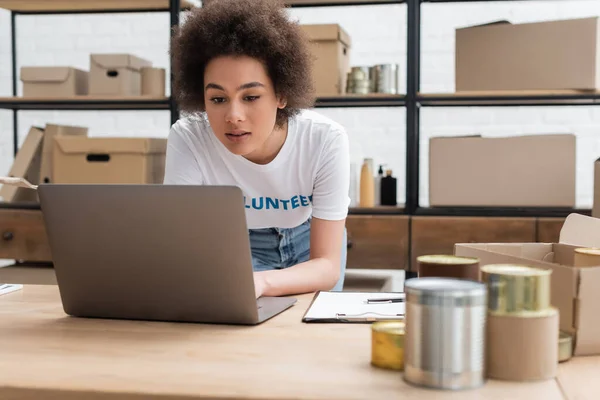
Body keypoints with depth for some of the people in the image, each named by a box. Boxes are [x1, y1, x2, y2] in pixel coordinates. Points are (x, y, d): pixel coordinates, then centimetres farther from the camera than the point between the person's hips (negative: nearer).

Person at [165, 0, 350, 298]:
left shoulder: (326, 140, -34)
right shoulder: (186, 140, -32)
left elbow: (327, 266, -33)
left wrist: (259, 281, -55)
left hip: (309, 239, 1)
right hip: (236, 242, 0)